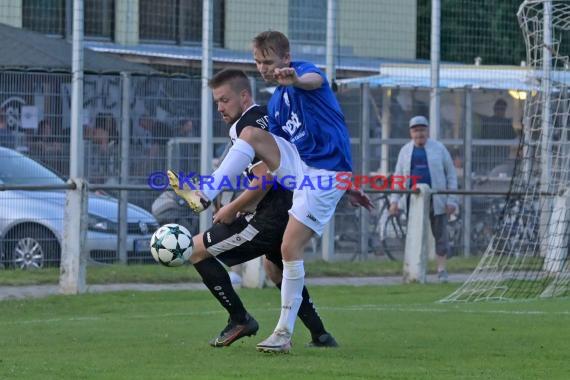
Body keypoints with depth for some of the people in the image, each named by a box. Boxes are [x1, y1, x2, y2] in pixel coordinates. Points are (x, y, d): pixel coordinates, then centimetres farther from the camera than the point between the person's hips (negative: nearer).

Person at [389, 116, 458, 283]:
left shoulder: (438, 148, 3)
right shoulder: (405, 151, 10)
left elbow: (451, 174, 3)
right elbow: (398, 176, 11)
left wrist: (452, 199, -4)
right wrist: (394, 200, 0)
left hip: (436, 200, -2)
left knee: (440, 234, -2)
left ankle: (441, 269, 4)